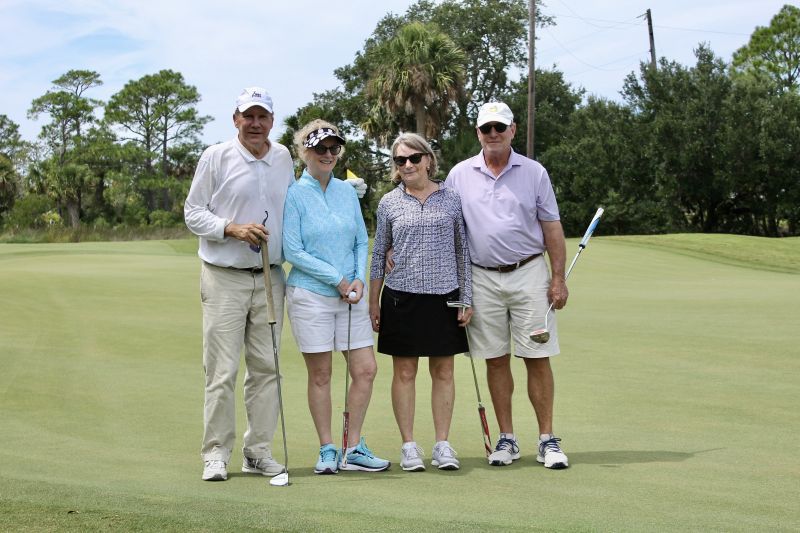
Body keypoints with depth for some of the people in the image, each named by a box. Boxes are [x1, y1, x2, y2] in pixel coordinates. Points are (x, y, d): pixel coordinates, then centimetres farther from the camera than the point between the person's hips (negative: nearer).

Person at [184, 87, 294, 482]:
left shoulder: (283, 157, 11)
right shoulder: (215, 157, -2)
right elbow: (193, 212, -1)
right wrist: (232, 229, -16)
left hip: (270, 277, 4)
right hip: (225, 277, -4)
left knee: (266, 367, 6)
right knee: (222, 370, -5)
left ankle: (258, 452, 13)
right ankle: (216, 454, 3)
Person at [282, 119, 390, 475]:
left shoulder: (347, 192, 10)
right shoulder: (294, 195, -5)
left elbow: (361, 241, 14)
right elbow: (292, 251, -10)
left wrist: (359, 279, -3)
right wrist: (337, 278, -10)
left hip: (350, 295, 5)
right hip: (310, 295, -5)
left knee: (366, 369, 1)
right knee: (320, 375, 2)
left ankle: (354, 450, 12)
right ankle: (327, 451, 12)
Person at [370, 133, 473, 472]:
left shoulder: (451, 200, 4)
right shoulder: (389, 203, 4)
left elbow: (463, 251, 7)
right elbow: (379, 254, 10)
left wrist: (466, 300, 3)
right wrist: (373, 302, 7)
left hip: (444, 296, 0)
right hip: (401, 296, 0)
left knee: (443, 371, 5)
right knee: (404, 372, 3)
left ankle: (442, 444, 13)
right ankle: (409, 446, 10)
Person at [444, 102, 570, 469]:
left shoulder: (534, 173, 3)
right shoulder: (459, 175, 6)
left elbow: (552, 228, 4)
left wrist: (558, 278, -2)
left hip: (529, 274, -1)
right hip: (482, 278, 1)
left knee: (537, 359, -2)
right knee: (496, 360, 5)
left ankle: (547, 439, 6)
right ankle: (507, 439, 14)